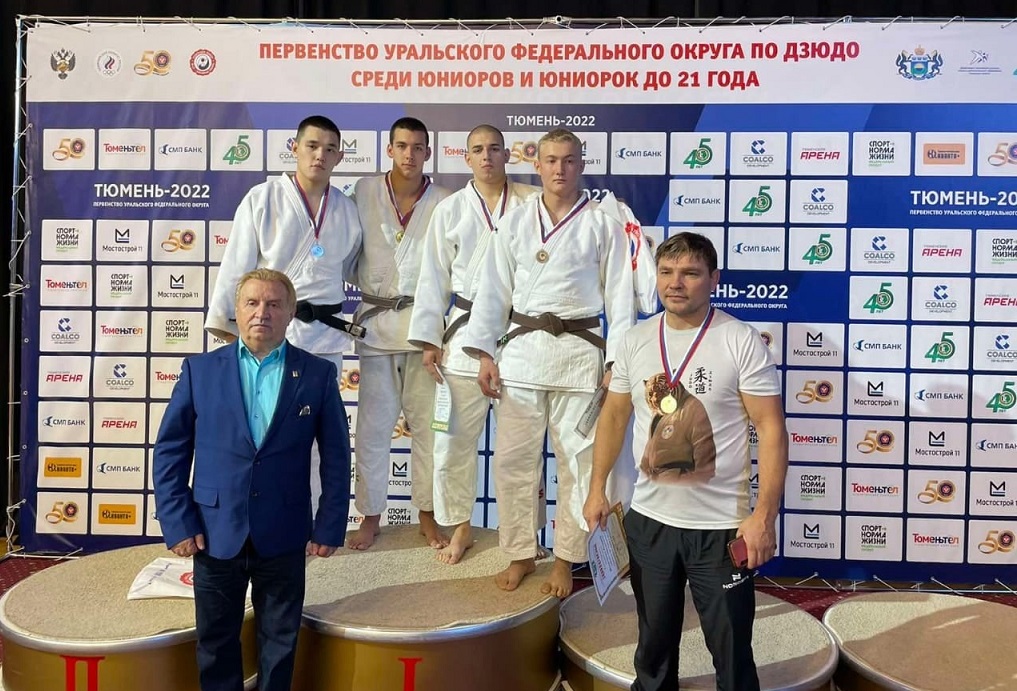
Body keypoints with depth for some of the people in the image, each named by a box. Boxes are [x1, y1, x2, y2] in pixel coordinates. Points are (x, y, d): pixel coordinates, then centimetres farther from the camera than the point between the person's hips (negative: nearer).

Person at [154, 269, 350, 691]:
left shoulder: (318, 374, -2)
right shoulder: (200, 370, 0)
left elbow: (336, 457, 0)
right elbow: (169, 451, 2)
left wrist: (329, 527, -4)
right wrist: (177, 524, -4)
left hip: (283, 537, 0)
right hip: (215, 533, 1)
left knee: (280, 642, 14)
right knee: (215, 641, 16)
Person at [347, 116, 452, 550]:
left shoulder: (444, 203, 1)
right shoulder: (364, 192, 2)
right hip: (375, 322, 0)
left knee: (426, 422, 6)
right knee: (373, 424, 6)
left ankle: (427, 514, 23)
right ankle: (371, 516, 22)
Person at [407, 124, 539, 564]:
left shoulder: (532, 203, 4)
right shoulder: (450, 210, 7)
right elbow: (434, 278, 6)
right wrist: (428, 340, 1)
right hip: (466, 332, 1)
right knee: (455, 438, 6)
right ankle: (460, 526, 25)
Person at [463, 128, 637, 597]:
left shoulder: (603, 224, 2)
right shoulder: (514, 222, 8)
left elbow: (619, 295, 1)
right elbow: (494, 290, 7)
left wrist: (617, 362, -5)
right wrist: (485, 353, 1)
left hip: (580, 351, -2)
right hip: (521, 348, 2)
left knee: (577, 460, 5)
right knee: (512, 458, 5)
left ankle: (565, 559, 22)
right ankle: (520, 553, 23)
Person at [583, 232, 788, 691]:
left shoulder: (742, 342, -12)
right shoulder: (635, 340, 1)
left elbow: (771, 429, -13)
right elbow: (614, 416, 11)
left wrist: (764, 516, -18)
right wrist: (597, 489, 8)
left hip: (721, 526, -4)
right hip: (648, 520, 4)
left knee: (731, 649, 12)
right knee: (654, 640, 21)